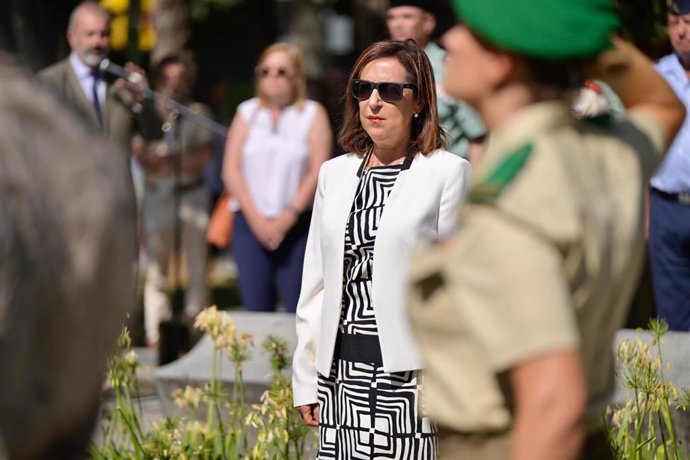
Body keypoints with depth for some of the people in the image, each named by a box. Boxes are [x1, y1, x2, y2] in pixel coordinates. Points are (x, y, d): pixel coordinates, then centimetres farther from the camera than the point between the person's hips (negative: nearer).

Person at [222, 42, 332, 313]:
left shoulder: (313, 114, 5)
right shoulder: (247, 113, 12)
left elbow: (317, 171, -3)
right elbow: (231, 169, 5)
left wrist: (289, 216, -12)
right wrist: (255, 218, -7)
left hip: (296, 225, -2)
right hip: (250, 222, 2)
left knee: (298, 309, -6)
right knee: (256, 307, -1)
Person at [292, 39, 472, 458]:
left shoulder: (448, 173, -1)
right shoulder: (335, 174, 15)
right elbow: (316, 281, 16)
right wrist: (306, 378, 13)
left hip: (410, 371, -5)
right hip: (342, 369, 5)